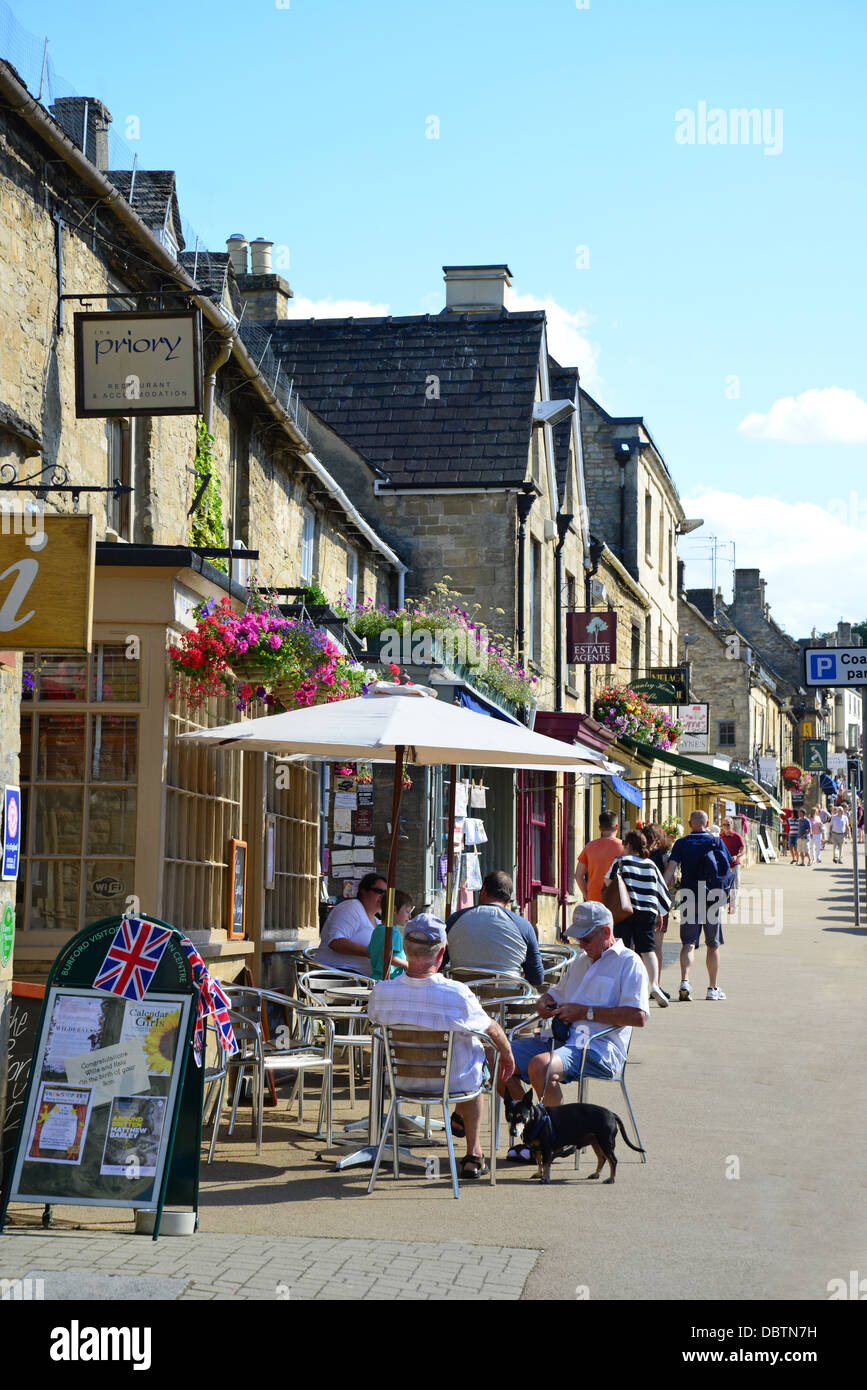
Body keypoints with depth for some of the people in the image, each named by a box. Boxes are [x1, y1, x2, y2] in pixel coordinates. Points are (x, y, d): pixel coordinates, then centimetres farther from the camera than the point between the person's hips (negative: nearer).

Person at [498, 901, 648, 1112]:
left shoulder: (628, 962, 0)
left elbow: (638, 1017, -13)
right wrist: (545, 1002, 14)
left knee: (540, 1065, -35)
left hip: (599, 1048, -8)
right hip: (560, 1039, 8)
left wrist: (586, 1012, -13)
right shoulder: (580, 961, 26)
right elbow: (557, 992, 40)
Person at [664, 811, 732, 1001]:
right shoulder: (716, 842, 3)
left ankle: (685, 980, -22)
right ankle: (713, 988, 17)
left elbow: (670, 869, -7)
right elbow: (727, 869, 3)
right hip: (713, 898, 0)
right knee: (713, 945, 12)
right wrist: (723, 893, 17)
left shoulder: (681, 843, 1)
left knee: (688, 943, 0)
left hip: (689, 898, 0)